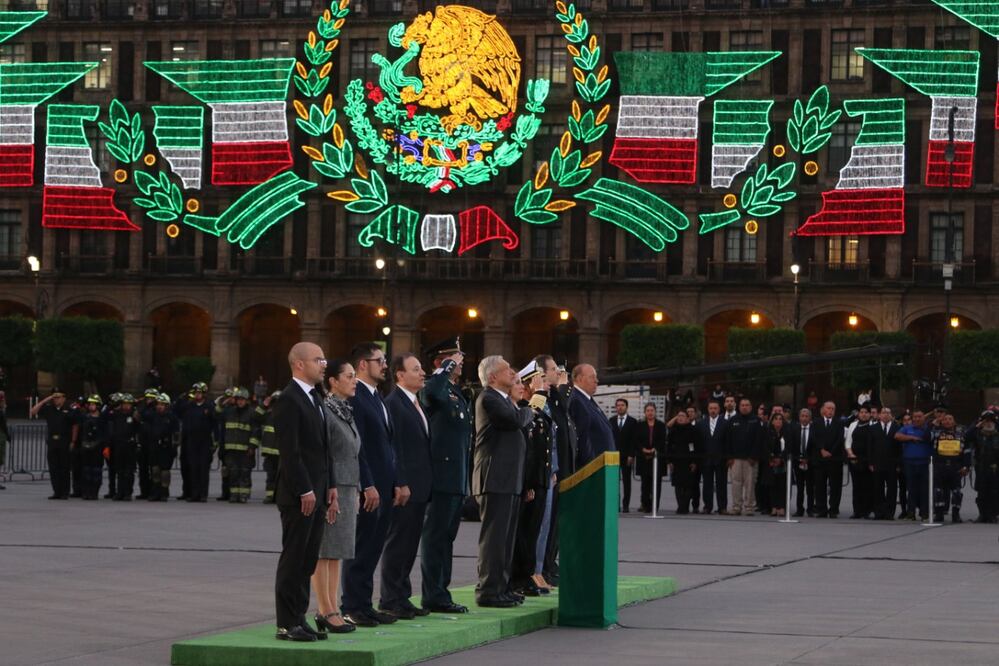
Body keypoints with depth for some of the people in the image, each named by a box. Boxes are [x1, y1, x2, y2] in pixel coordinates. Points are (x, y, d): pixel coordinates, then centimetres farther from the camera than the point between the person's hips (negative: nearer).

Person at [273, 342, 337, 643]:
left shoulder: (315, 398, 17)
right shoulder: (289, 400, -12)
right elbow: (290, 451, -17)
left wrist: (330, 486, 14)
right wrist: (305, 491, -19)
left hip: (315, 492, 9)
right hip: (298, 494, -9)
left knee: (308, 560, 10)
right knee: (293, 559, -4)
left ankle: (299, 619, 14)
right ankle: (287, 624, 0)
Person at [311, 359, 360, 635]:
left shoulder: (346, 412, 15)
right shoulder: (325, 411, -13)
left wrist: (356, 491, 19)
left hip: (347, 489, 9)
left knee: (337, 553, 10)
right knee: (324, 552, -4)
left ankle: (332, 610, 13)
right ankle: (326, 611, -3)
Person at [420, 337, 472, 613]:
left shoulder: (458, 393, 21)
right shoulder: (434, 388, -9)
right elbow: (432, 392, -37)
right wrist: (449, 366, -21)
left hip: (458, 479, 10)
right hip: (442, 476, -10)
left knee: (446, 537, 12)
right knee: (436, 536, -6)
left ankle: (440, 593, 17)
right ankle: (434, 596, -5)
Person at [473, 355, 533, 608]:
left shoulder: (504, 399, 20)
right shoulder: (488, 398, -11)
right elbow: (516, 420, -21)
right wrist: (529, 410, -1)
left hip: (510, 480, 10)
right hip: (495, 479, -10)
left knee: (506, 536, 12)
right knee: (494, 536, -9)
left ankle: (501, 587, 17)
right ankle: (488, 590, -7)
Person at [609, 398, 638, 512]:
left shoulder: (632, 422, 4)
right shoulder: (611, 421, 11)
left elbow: (634, 440, -1)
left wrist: (631, 455, -8)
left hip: (626, 456, -2)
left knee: (626, 481, 0)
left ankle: (626, 505, 2)